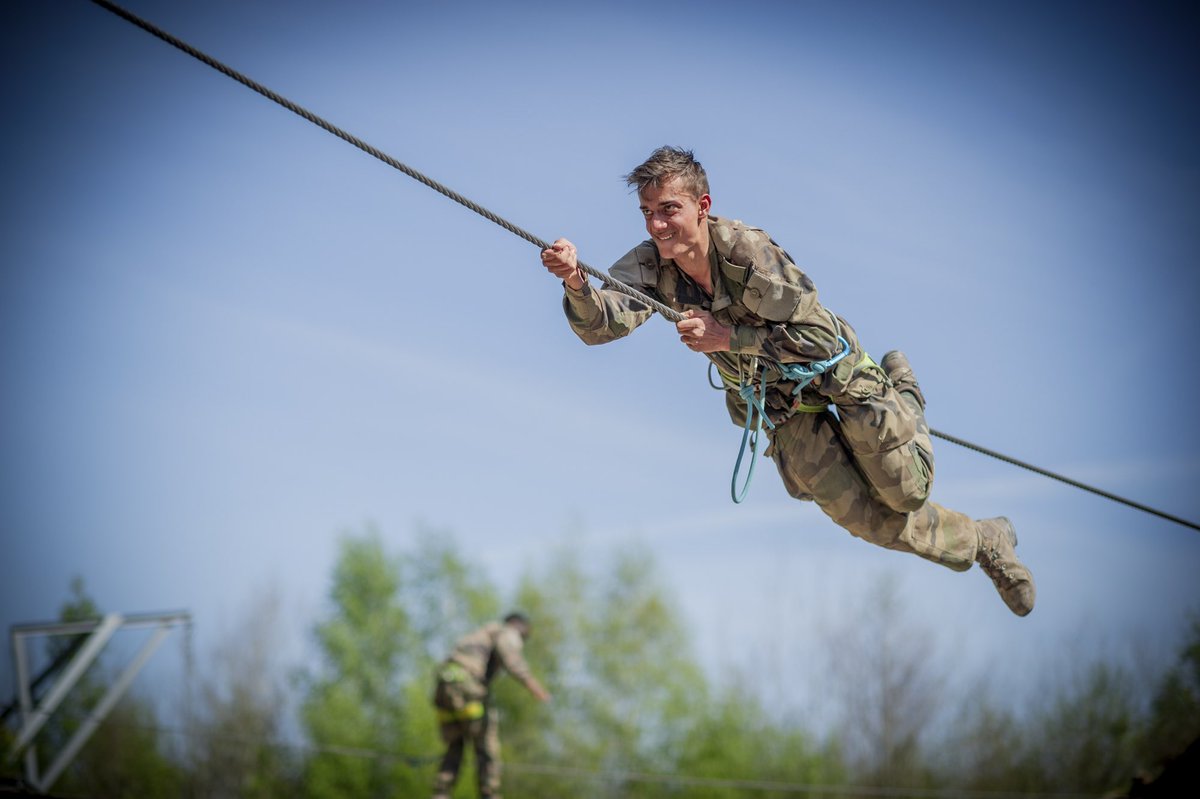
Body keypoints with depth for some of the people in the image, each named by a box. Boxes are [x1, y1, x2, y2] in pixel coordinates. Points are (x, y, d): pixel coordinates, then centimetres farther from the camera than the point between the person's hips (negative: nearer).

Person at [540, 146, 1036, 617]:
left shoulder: (749, 252, -34)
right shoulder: (651, 267, -21)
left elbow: (820, 337, -32)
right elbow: (599, 324, -37)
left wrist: (727, 337, -39)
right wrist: (575, 282, -59)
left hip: (836, 378, -4)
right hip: (779, 407, 4)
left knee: (906, 494, 5)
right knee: (860, 517, 4)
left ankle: (902, 395, 35)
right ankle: (980, 543, 29)